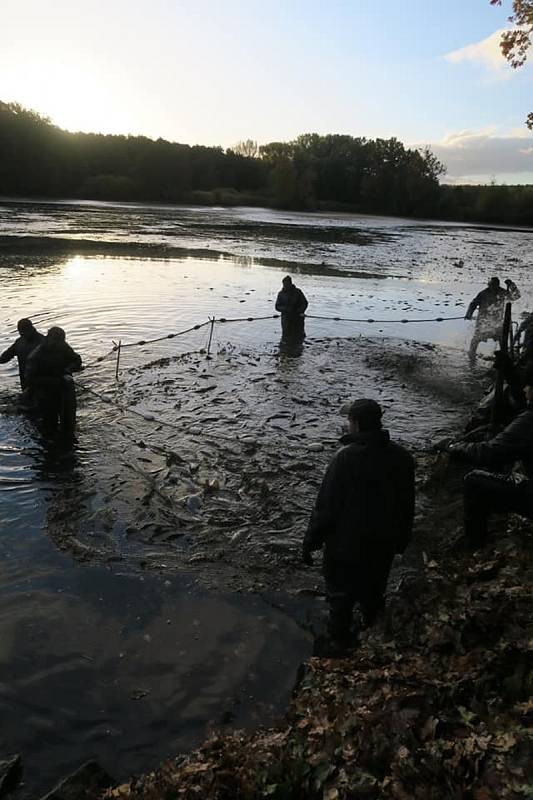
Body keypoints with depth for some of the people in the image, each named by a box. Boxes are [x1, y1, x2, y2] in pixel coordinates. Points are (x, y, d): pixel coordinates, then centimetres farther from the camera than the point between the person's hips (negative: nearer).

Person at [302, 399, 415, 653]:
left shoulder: (346, 458, -26)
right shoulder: (402, 457, -8)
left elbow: (326, 505, -22)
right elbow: (407, 505, 3)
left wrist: (310, 542, -10)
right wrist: (402, 539, 18)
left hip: (346, 546, -5)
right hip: (383, 546, 5)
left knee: (341, 595, 17)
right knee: (374, 596, 26)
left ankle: (339, 643, 34)